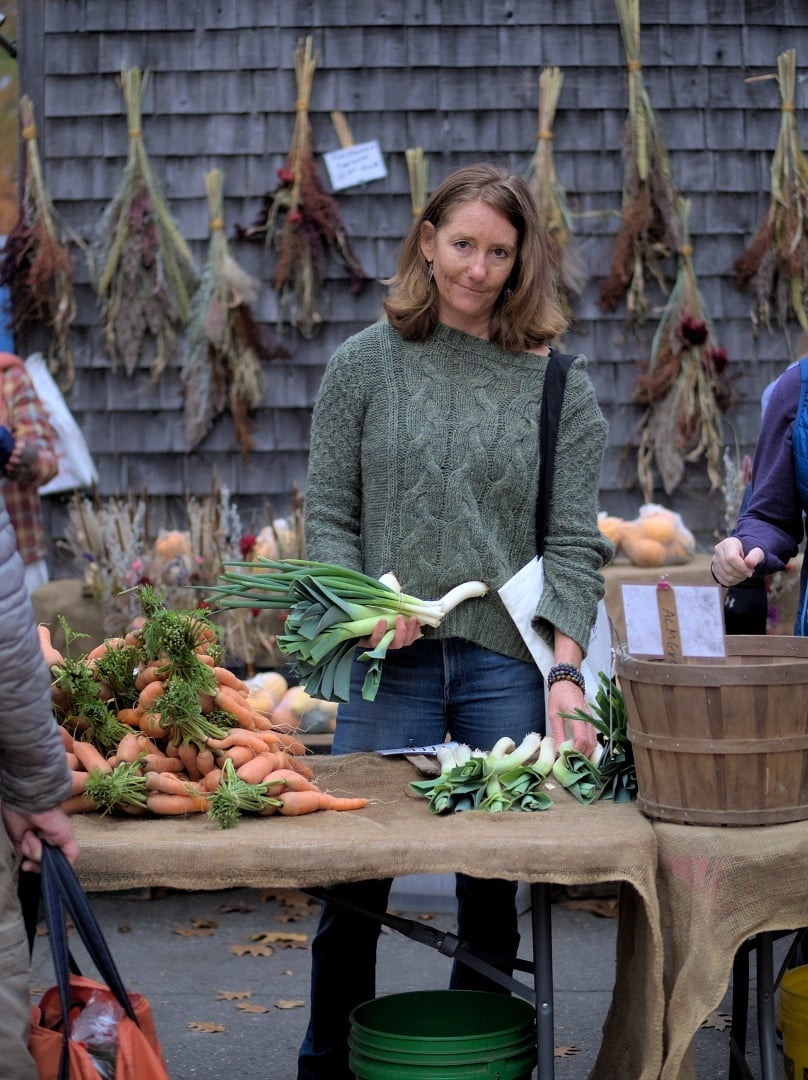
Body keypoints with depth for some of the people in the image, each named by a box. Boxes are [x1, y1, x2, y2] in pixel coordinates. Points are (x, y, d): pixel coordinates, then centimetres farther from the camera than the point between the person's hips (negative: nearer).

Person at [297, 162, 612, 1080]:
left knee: (493, 887, 6)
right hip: (392, 663, 0)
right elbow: (327, 513, 7)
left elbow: (572, 543, 1)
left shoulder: (557, 382, 5)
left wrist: (564, 668, -10)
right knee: (354, 878, 2)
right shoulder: (365, 364, 6)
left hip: (509, 664, 1)